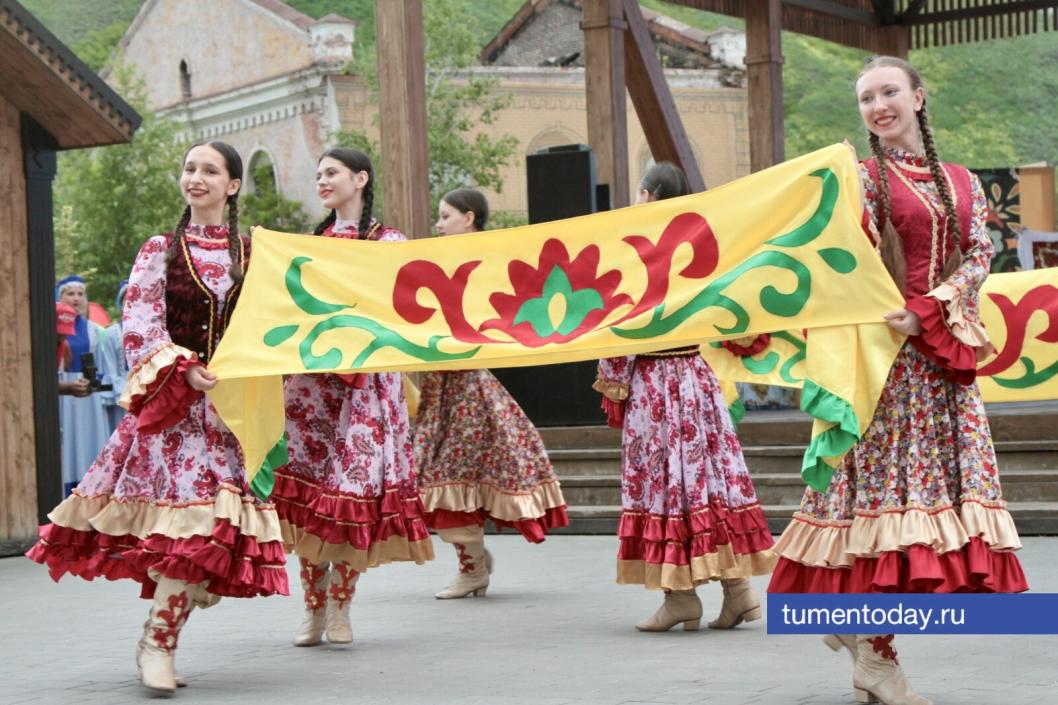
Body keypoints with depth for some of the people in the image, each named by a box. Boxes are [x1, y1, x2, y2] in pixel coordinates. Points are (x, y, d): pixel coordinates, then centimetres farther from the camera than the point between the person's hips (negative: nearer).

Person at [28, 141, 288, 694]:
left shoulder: (252, 254, 11)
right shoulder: (161, 251, 6)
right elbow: (140, 325, -3)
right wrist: (184, 370, -15)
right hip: (171, 399, -2)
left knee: (212, 524, -5)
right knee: (183, 513, -14)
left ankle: (159, 642, 3)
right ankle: (156, 642, -7)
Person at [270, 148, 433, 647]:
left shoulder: (386, 242, 2)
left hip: (363, 379, -4)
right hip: (309, 377, 4)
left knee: (354, 485, -5)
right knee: (305, 489, 0)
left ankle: (341, 607, 3)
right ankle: (314, 608, 7)